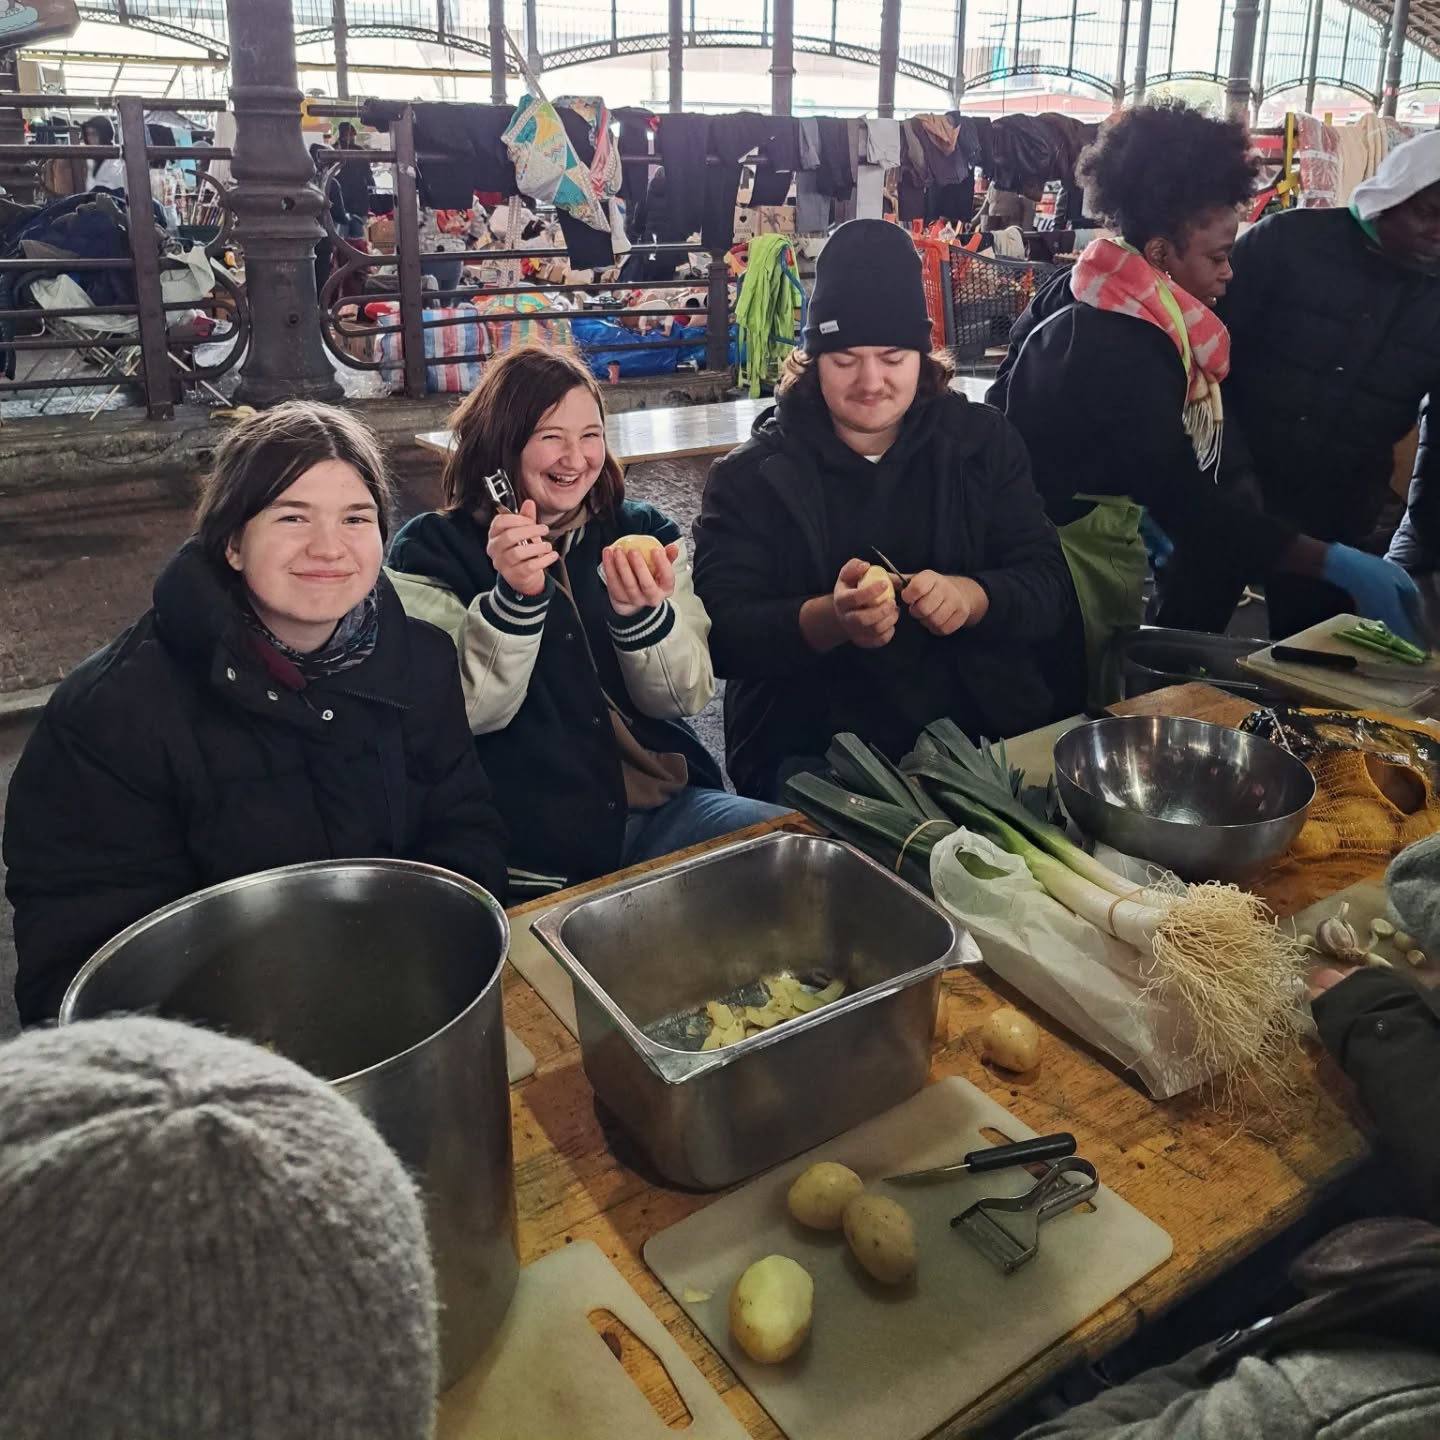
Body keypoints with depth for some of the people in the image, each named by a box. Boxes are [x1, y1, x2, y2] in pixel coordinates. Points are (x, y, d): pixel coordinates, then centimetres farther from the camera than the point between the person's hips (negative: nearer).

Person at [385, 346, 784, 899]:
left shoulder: (641, 532, 10)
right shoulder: (432, 552, 1)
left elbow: (685, 698, 1)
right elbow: (467, 713, -10)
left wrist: (641, 613, -18)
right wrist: (516, 596, -24)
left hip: (666, 806, 5)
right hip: (529, 839, -4)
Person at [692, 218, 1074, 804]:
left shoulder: (983, 442, 9)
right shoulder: (750, 475, 2)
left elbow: (1049, 585, 4)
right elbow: (722, 634, -8)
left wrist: (974, 597, -18)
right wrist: (829, 620, -27)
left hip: (988, 737, 3)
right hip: (813, 753, -2)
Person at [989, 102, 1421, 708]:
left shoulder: (1085, 296, 3)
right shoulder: (1121, 351, -26)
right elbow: (1190, 501, -30)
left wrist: (1139, 510, 6)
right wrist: (1335, 563, -31)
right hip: (1065, 554, -10)